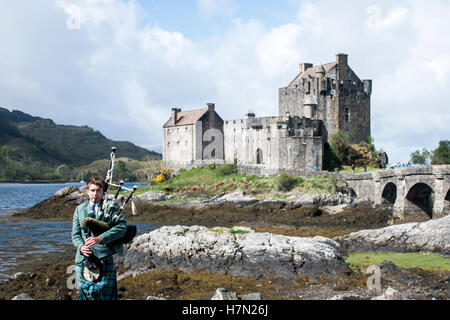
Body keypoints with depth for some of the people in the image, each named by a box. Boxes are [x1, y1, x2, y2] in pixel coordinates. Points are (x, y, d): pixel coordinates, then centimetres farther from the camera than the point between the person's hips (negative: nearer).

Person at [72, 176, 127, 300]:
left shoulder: (111, 207, 4)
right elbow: (75, 235, 13)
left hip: (104, 258, -3)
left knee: (106, 295, -8)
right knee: (84, 294, 5)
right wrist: (81, 246, -10)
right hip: (83, 260, 4)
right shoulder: (80, 209, 16)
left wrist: (100, 238, -20)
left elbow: (122, 226, -11)